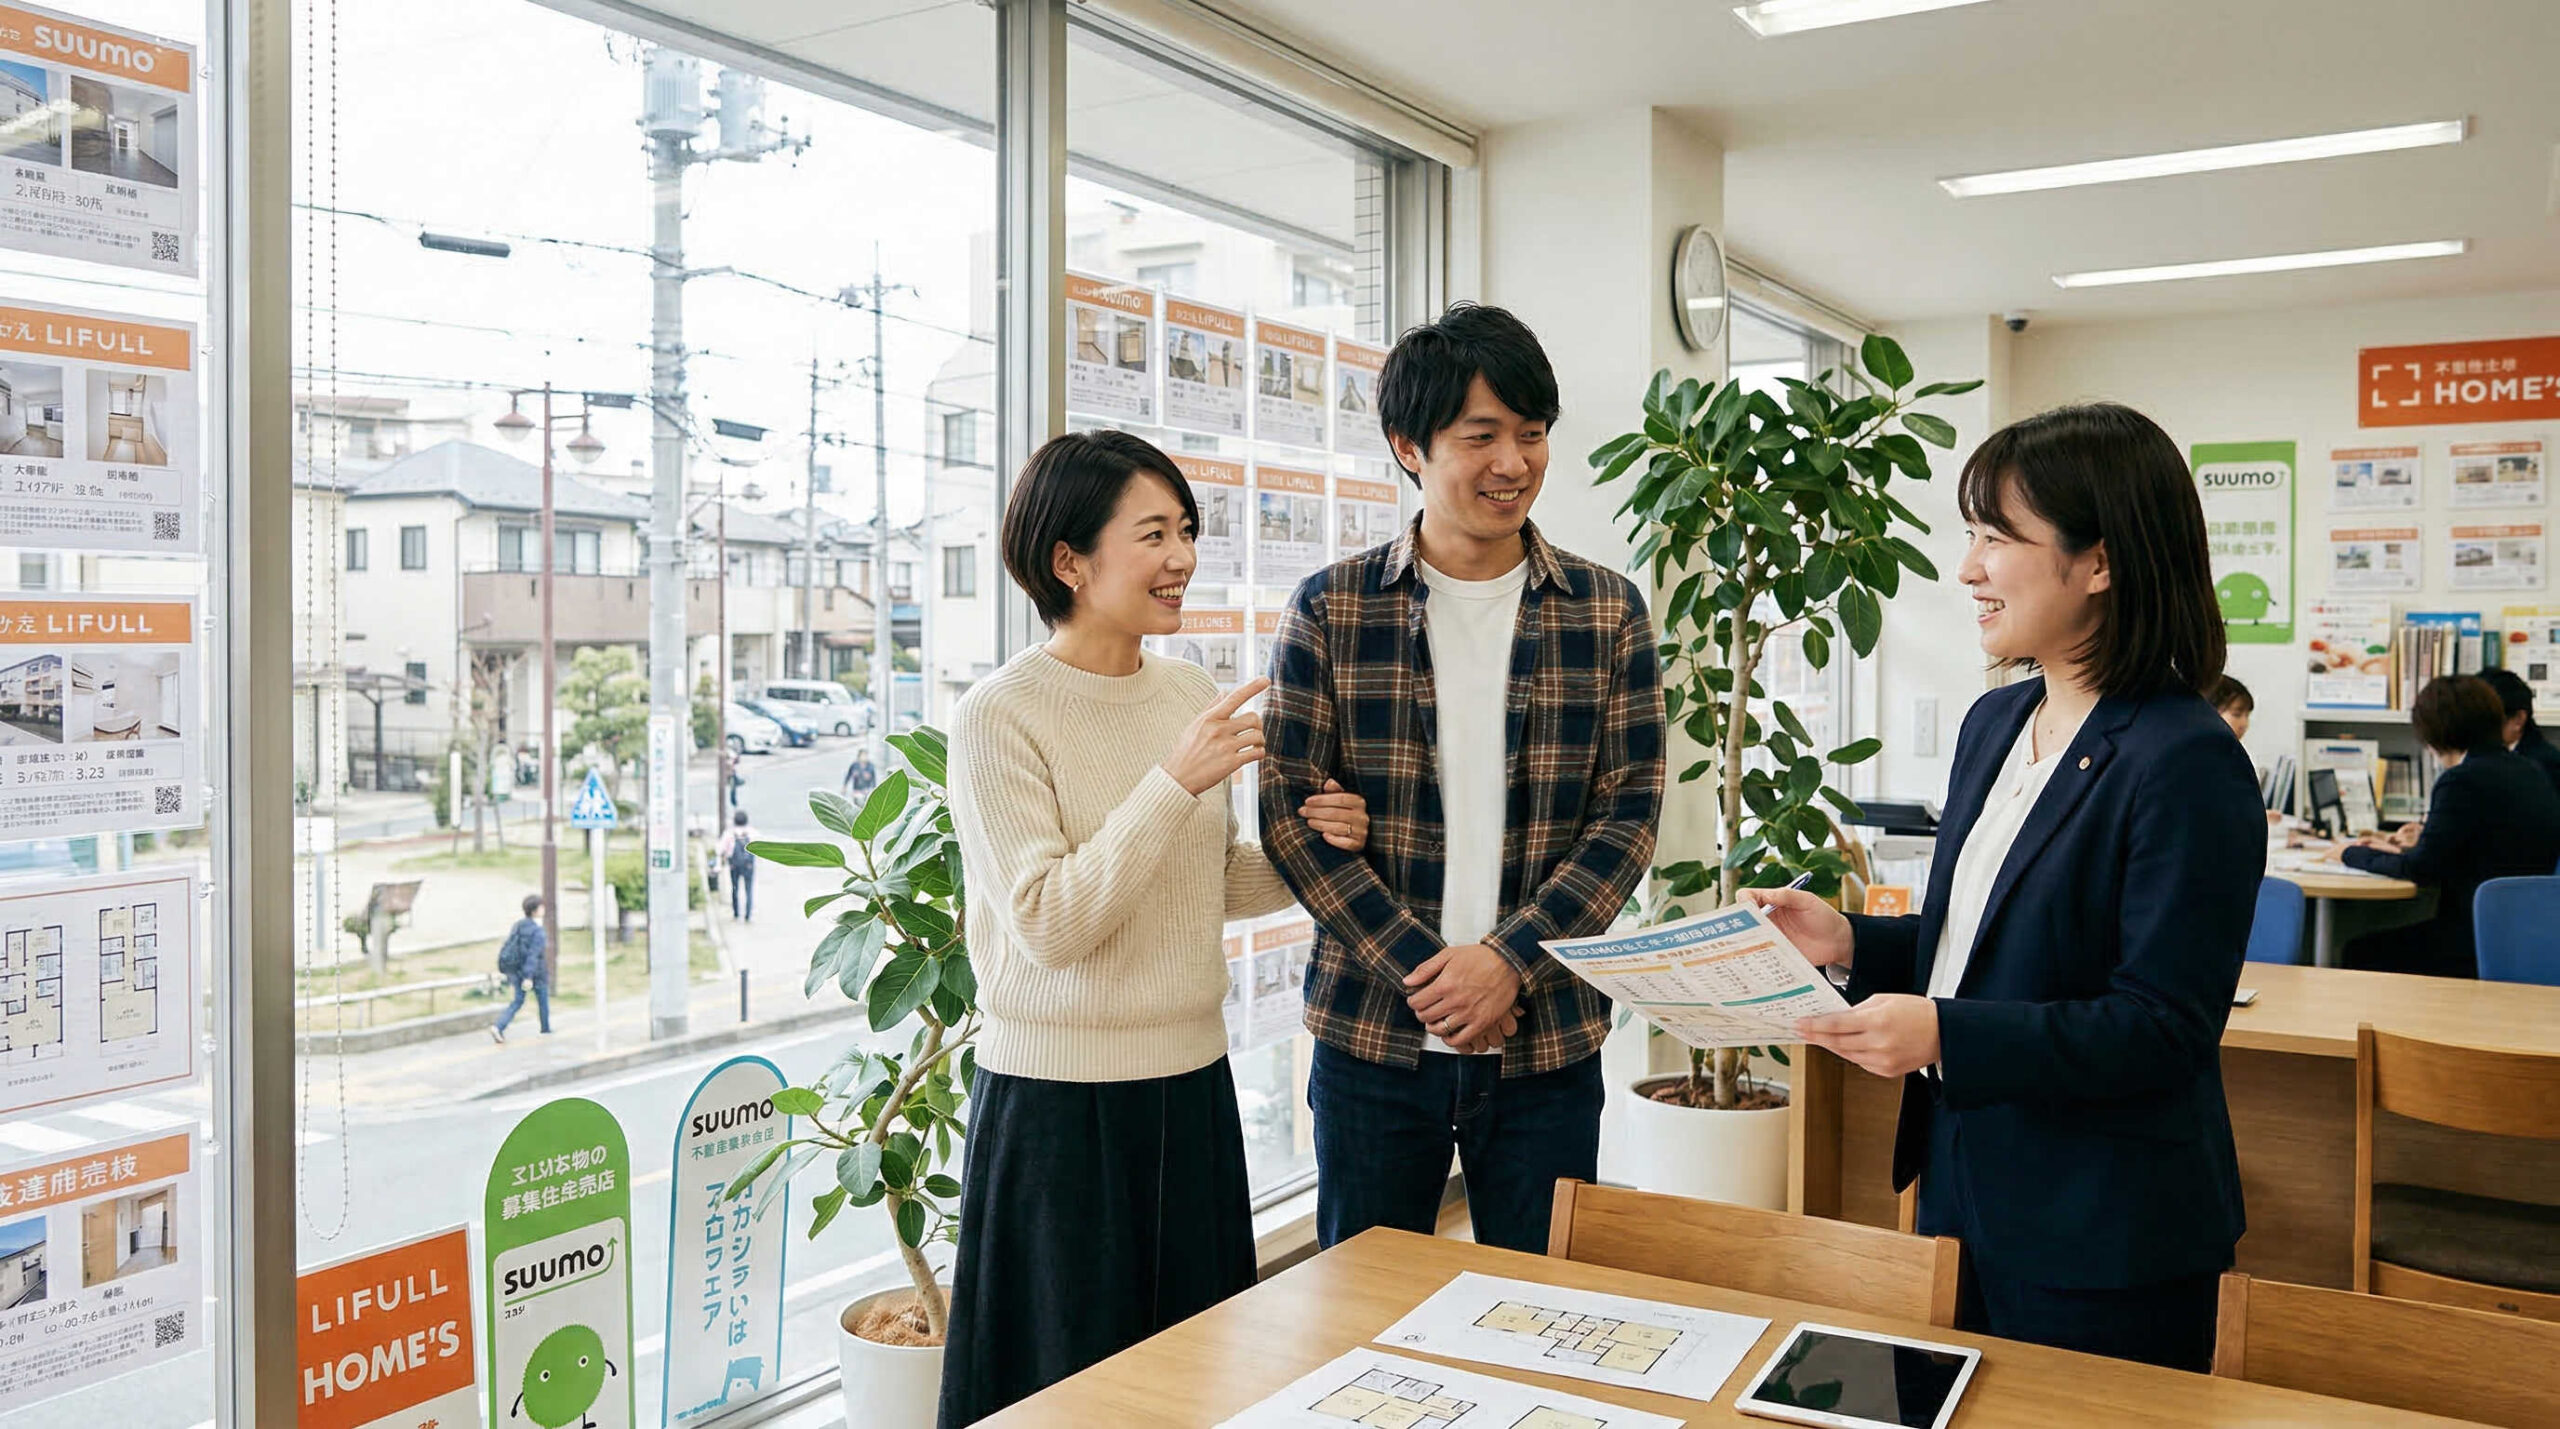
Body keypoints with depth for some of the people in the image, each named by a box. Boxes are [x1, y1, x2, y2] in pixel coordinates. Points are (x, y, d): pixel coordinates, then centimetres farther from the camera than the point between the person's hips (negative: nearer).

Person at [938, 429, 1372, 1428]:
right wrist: (1175, 780, -24)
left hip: (1192, 1080, 6)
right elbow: (1047, 926, -21)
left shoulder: (1191, 696, 6)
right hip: (1058, 1097, -6)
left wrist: (1305, 851, -4)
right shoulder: (1000, 717, -13)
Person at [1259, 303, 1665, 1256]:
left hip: (1547, 1045, 1)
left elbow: (1629, 814, 0)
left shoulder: (1607, 612, 3)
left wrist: (1510, 960, -13)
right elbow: (1289, 814, -4)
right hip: (1371, 1038, 0)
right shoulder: (1330, 610, 0)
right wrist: (1422, 968, -13)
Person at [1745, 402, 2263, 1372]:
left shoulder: (2187, 764, -19)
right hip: (1964, 1186, 8)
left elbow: (2163, 1028, -21)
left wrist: (1946, 1034, -29)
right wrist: (1853, 943, 0)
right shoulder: (1996, 722, 8)